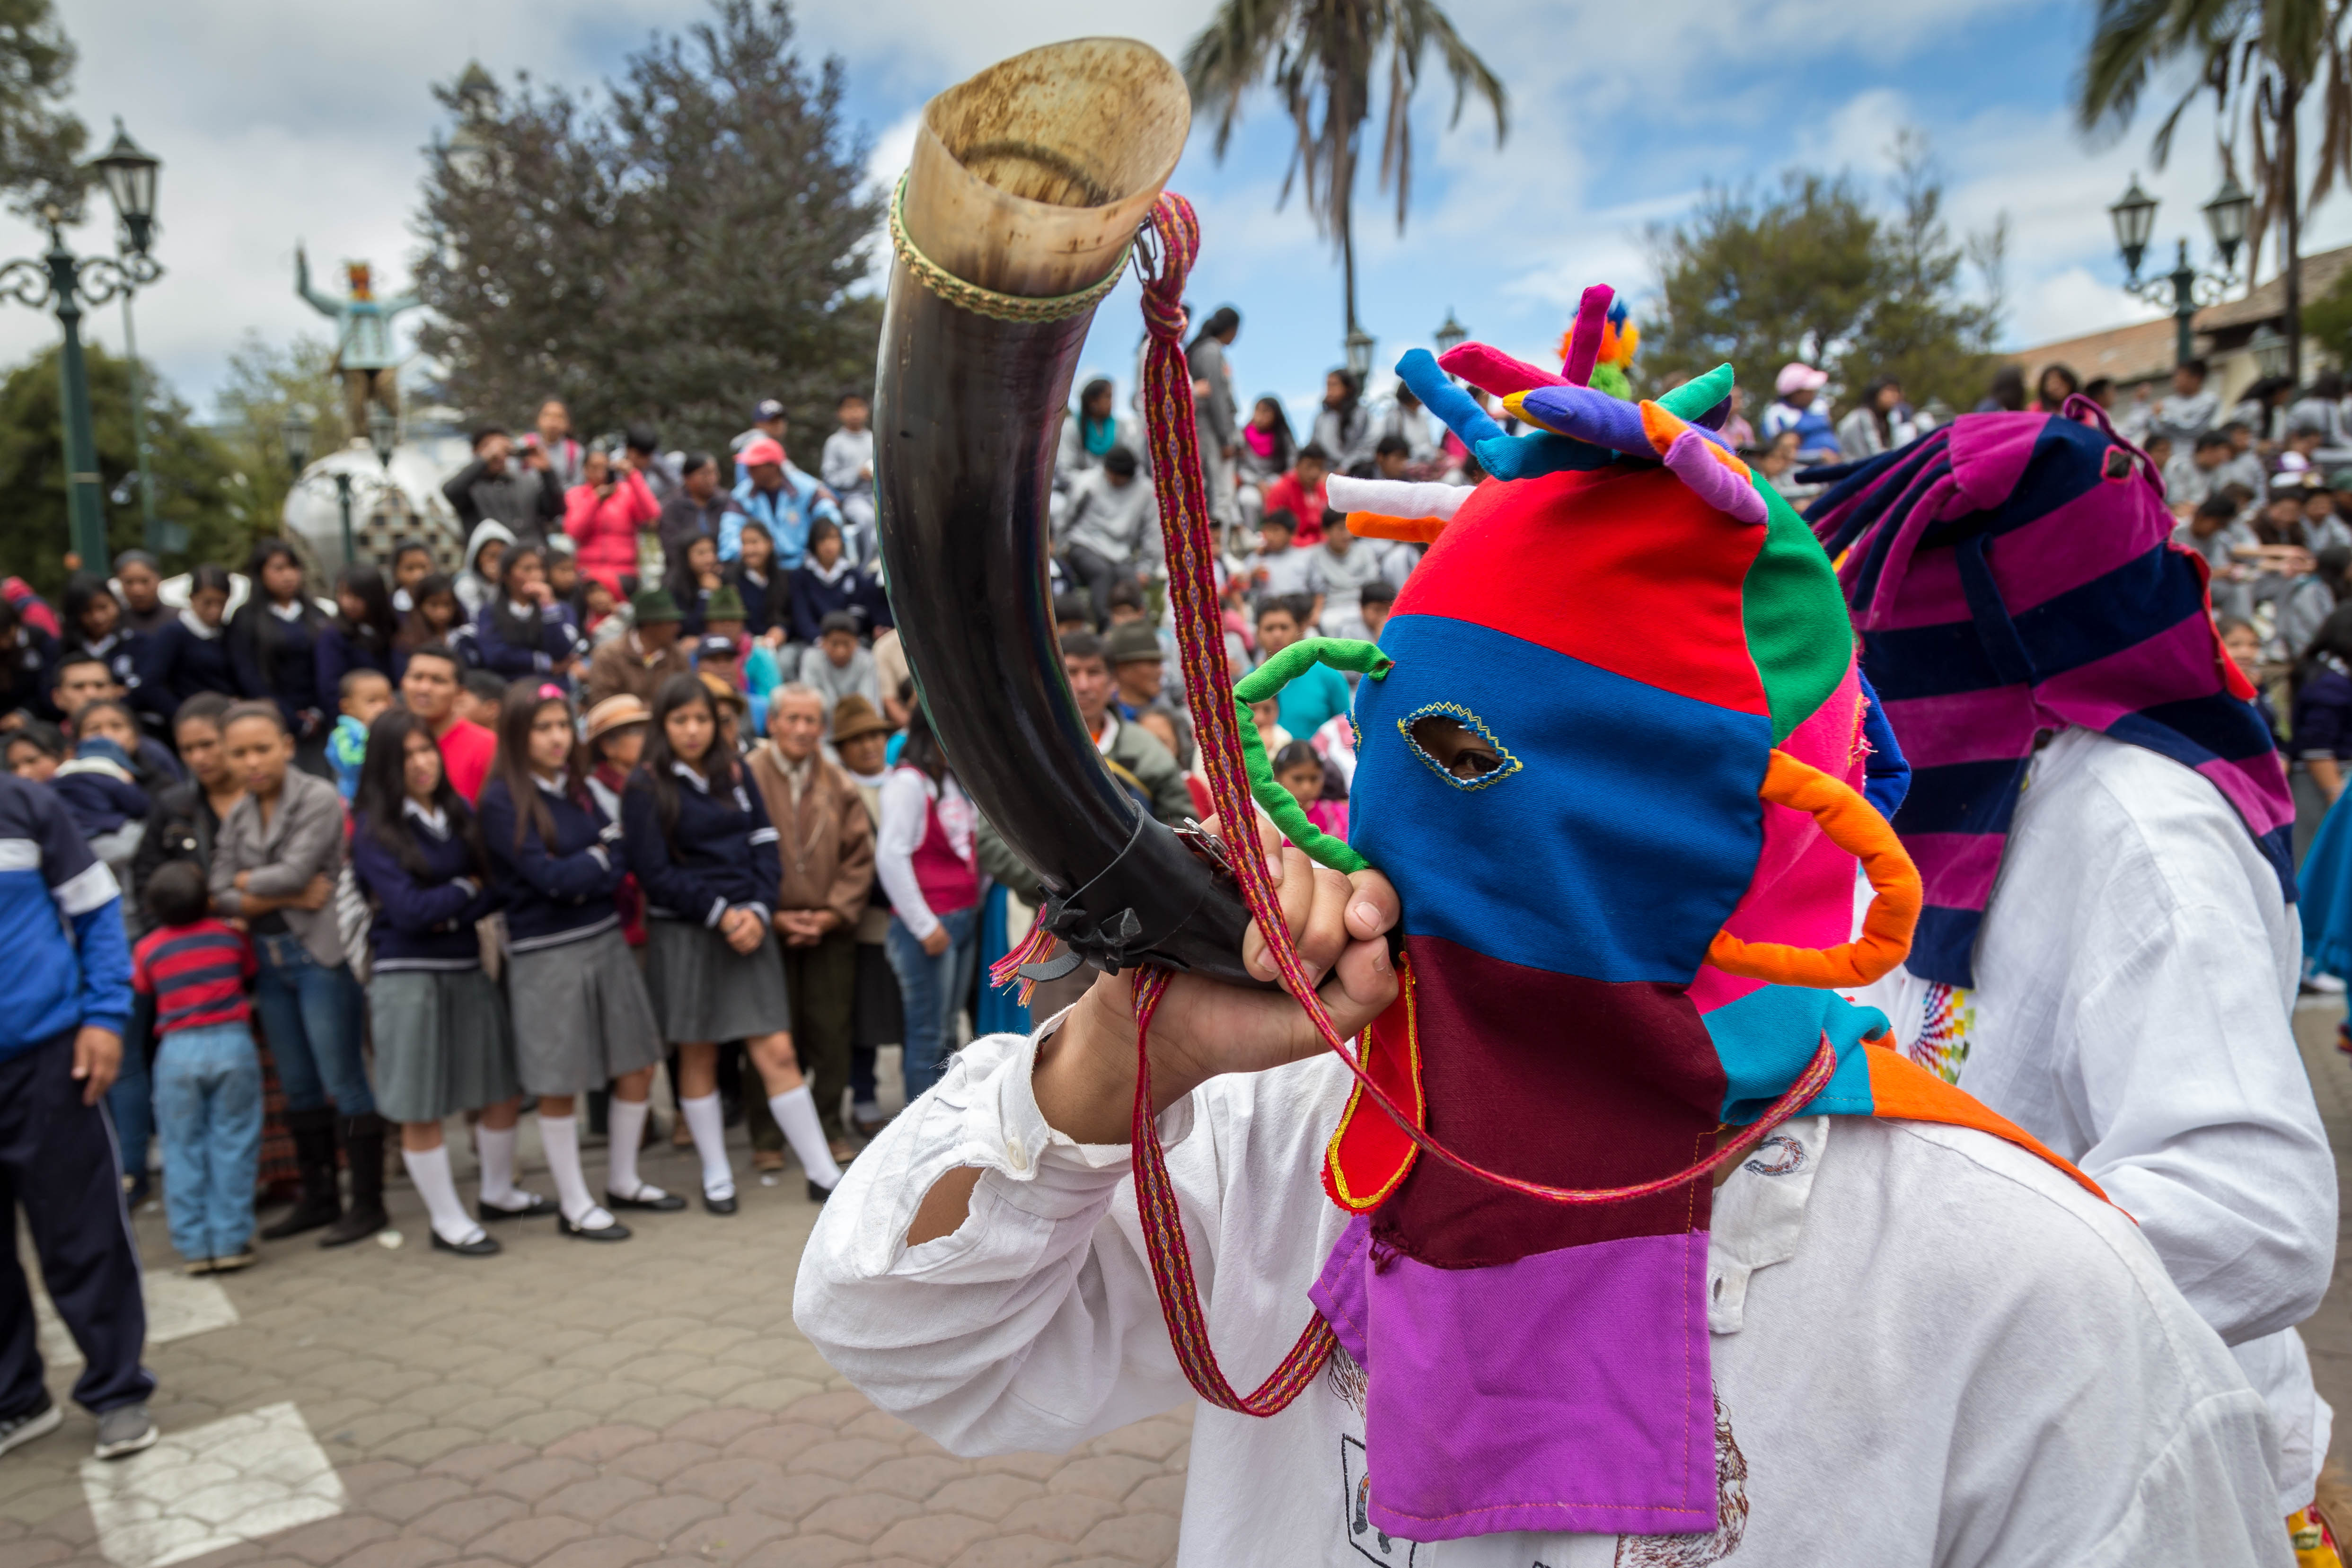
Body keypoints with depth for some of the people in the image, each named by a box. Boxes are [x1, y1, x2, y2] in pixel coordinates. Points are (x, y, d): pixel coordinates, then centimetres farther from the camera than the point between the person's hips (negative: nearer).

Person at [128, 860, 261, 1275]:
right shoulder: (231, 936, 4)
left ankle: (194, 1247, 10)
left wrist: (142, 1054, 24)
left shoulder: (147, 950, 4)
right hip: (232, 1043, 0)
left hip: (177, 1053, 0)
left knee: (183, 1151, 9)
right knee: (231, 1146, 4)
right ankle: (230, 1242, 4)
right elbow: (252, 980, 16)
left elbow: (142, 1011, 11)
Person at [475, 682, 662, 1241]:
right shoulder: (501, 803, -9)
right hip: (545, 954, -6)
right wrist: (599, 860, -3)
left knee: (638, 1067, 10)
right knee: (560, 1087, 4)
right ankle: (575, 1207, 18)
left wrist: (578, 877, -15)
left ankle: (623, 1180, 29)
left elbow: (618, 865, 3)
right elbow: (548, 877, -16)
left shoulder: (579, 788, 9)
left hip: (606, 939, 6)